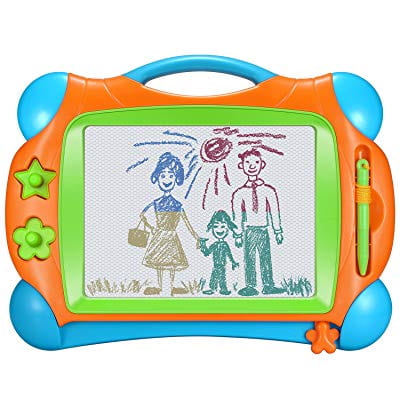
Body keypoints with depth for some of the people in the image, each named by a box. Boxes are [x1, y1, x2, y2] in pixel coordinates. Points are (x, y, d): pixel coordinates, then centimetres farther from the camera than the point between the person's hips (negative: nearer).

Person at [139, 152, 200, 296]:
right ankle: (159, 286, 16)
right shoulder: (156, 202, -2)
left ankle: (172, 286, 15)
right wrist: (151, 228, 2)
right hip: (159, 236, 0)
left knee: (173, 261, 3)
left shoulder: (177, 204, -2)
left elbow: (186, 222, 0)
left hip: (172, 237, 0)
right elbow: (142, 215, 7)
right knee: (158, 261, 5)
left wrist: (195, 236, -2)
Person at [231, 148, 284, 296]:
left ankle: (268, 285, 10)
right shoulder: (240, 193, 1)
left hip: (263, 229, 1)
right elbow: (237, 215, 2)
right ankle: (250, 286, 6)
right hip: (249, 230, -1)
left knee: (265, 258, 4)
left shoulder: (268, 190, 4)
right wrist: (238, 233, 0)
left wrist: (278, 231, 4)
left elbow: (275, 211, 5)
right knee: (249, 259, 0)